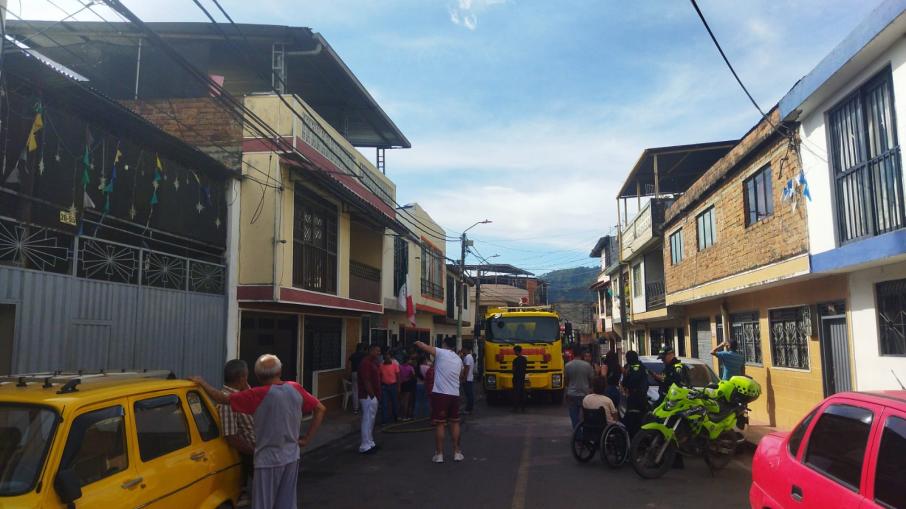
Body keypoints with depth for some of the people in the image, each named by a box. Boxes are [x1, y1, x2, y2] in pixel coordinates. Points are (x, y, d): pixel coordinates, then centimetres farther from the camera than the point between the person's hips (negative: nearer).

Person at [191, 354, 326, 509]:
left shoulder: (259, 395, -17)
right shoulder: (296, 390, -3)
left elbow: (223, 399, -11)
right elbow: (320, 409, 4)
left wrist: (201, 383, 4)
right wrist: (307, 439, 6)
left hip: (268, 460, -5)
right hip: (292, 457, 5)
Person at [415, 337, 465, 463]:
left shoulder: (441, 352, -4)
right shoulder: (459, 359, 14)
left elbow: (421, 346, -8)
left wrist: (417, 343, 13)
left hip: (440, 394, -5)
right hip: (454, 394, 5)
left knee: (439, 424, 1)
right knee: (455, 423, 14)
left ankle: (439, 454, 5)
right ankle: (457, 452, 17)